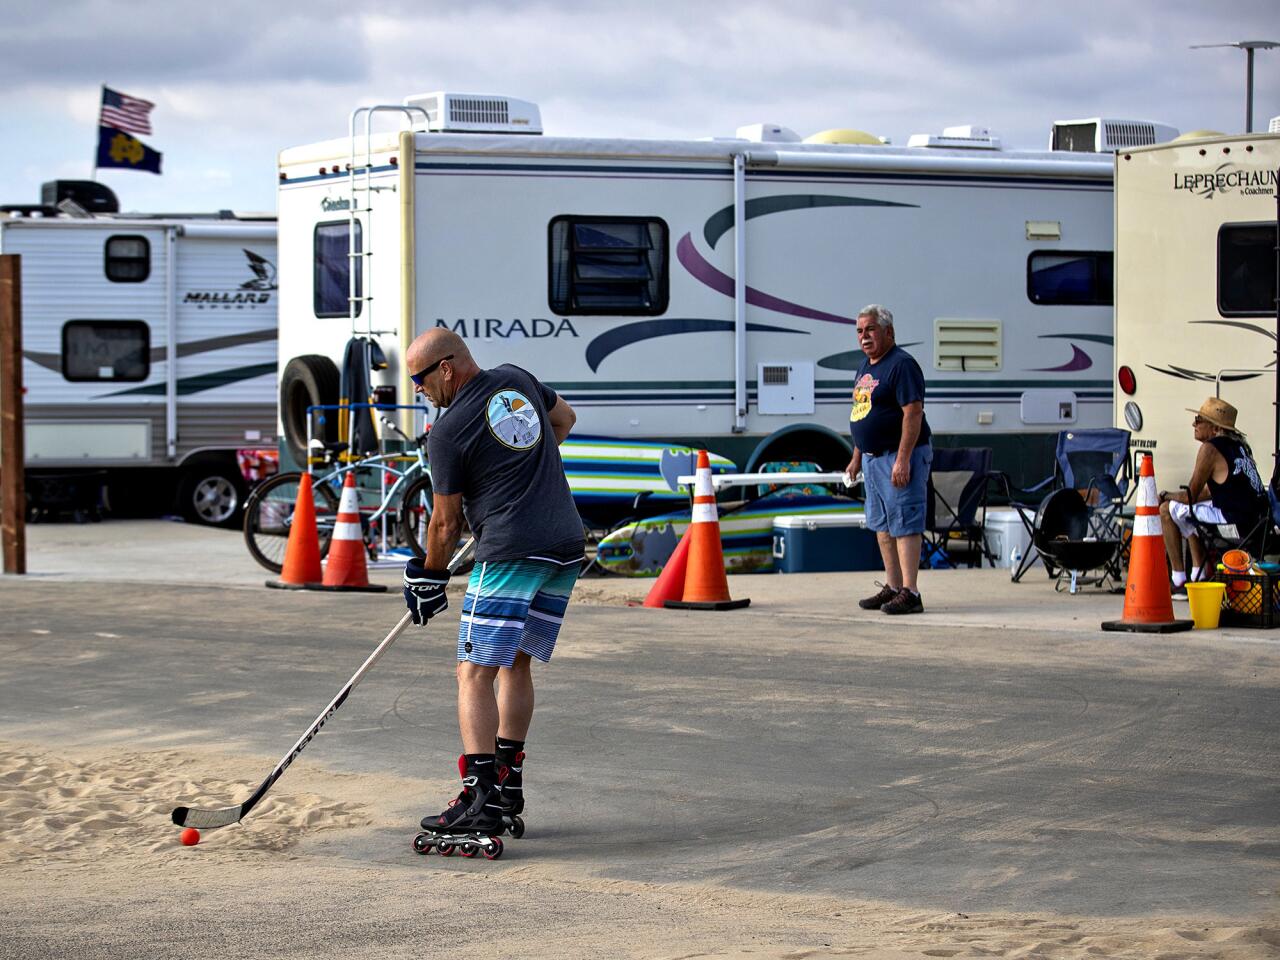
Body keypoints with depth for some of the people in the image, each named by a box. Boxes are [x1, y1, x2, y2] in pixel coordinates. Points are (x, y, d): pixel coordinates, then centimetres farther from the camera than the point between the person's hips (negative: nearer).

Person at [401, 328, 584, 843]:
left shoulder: (448, 432, -8)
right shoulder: (516, 379, 11)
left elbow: (446, 522, -1)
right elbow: (564, 418, 32)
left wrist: (428, 576, 15)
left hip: (511, 554, -8)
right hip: (567, 547, 8)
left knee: (475, 673, -7)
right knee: (516, 664, 18)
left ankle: (482, 800, -17)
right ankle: (508, 784, 20)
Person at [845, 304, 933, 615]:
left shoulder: (901, 364, -14)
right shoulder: (865, 367, 16)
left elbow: (913, 413, -20)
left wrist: (903, 460, -25)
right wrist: (857, 457, 21)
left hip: (899, 457, -10)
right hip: (873, 458, 10)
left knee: (904, 524, -11)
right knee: (882, 525, 13)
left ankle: (909, 593, -12)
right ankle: (892, 587, 20)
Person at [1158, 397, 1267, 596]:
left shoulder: (1210, 448, -11)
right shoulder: (1239, 445, 16)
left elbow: (1191, 496, -7)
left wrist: (1166, 496, 12)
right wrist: (1173, 496, 23)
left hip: (1235, 524, -10)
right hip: (1257, 522, 10)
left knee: (1167, 510, 1)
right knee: (1191, 511, 30)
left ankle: (1179, 583, 3)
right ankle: (1199, 577, 29)